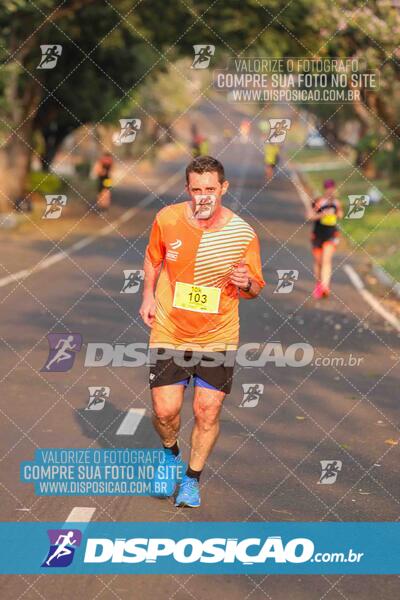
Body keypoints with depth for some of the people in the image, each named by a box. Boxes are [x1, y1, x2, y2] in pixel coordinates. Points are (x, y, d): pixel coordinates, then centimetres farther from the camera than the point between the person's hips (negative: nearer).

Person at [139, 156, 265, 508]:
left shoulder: (243, 234, -11)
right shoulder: (167, 219, -8)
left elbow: (255, 290, 1)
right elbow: (153, 258, 14)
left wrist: (246, 283, -21)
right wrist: (149, 295, 4)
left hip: (218, 337, 0)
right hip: (170, 333, 1)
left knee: (208, 413, 1)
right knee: (165, 410, -4)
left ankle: (192, 478, 26)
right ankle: (171, 453, 32)